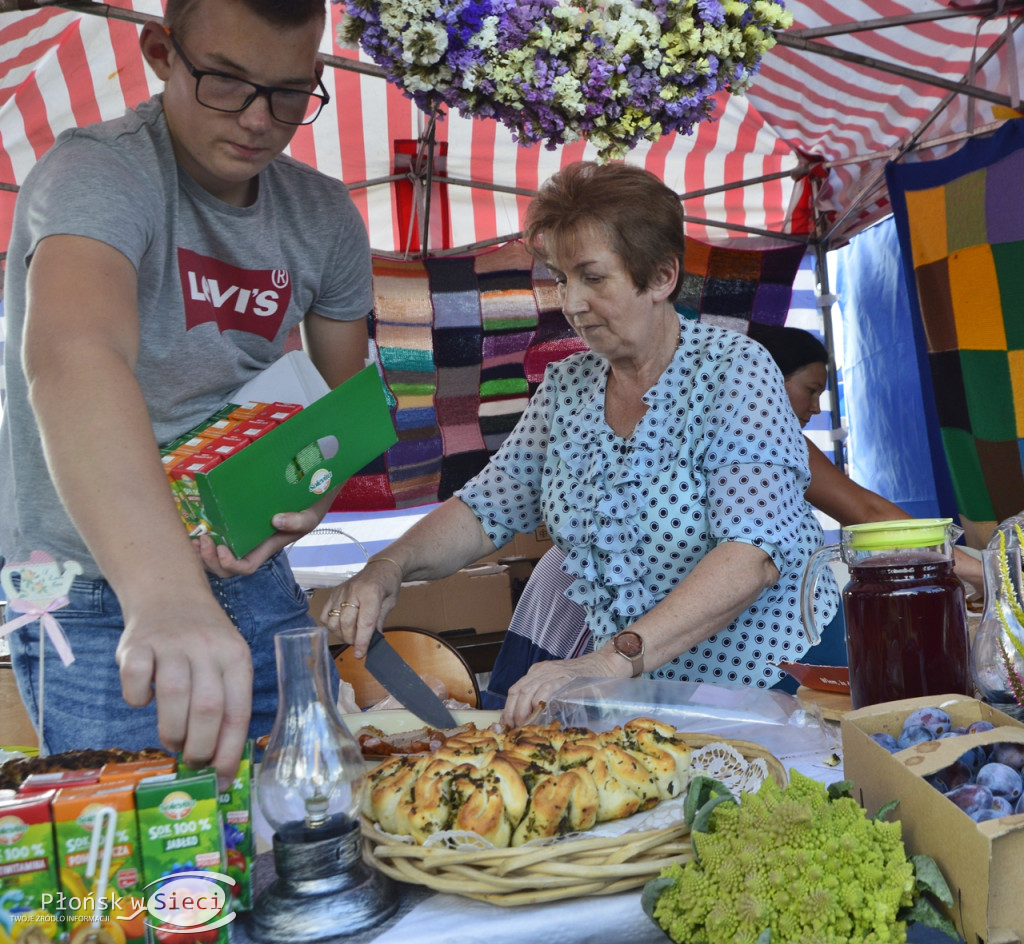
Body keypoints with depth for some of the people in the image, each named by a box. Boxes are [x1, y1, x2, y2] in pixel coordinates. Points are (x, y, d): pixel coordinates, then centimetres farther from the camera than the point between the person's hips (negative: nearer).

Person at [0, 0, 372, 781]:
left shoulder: (325, 215, -1)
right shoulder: (97, 173, -21)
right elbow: (72, 358, -42)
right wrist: (164, 593, -57)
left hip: (247, 569, 5)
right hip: (93, 591, -5)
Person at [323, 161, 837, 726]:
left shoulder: (733, 372, -12)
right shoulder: (566, 387, 6)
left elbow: (755, 552, -24)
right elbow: (486, 509, 8)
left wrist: (615, 659, -35)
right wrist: (389, 567, -12)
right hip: (635, 697, 6)